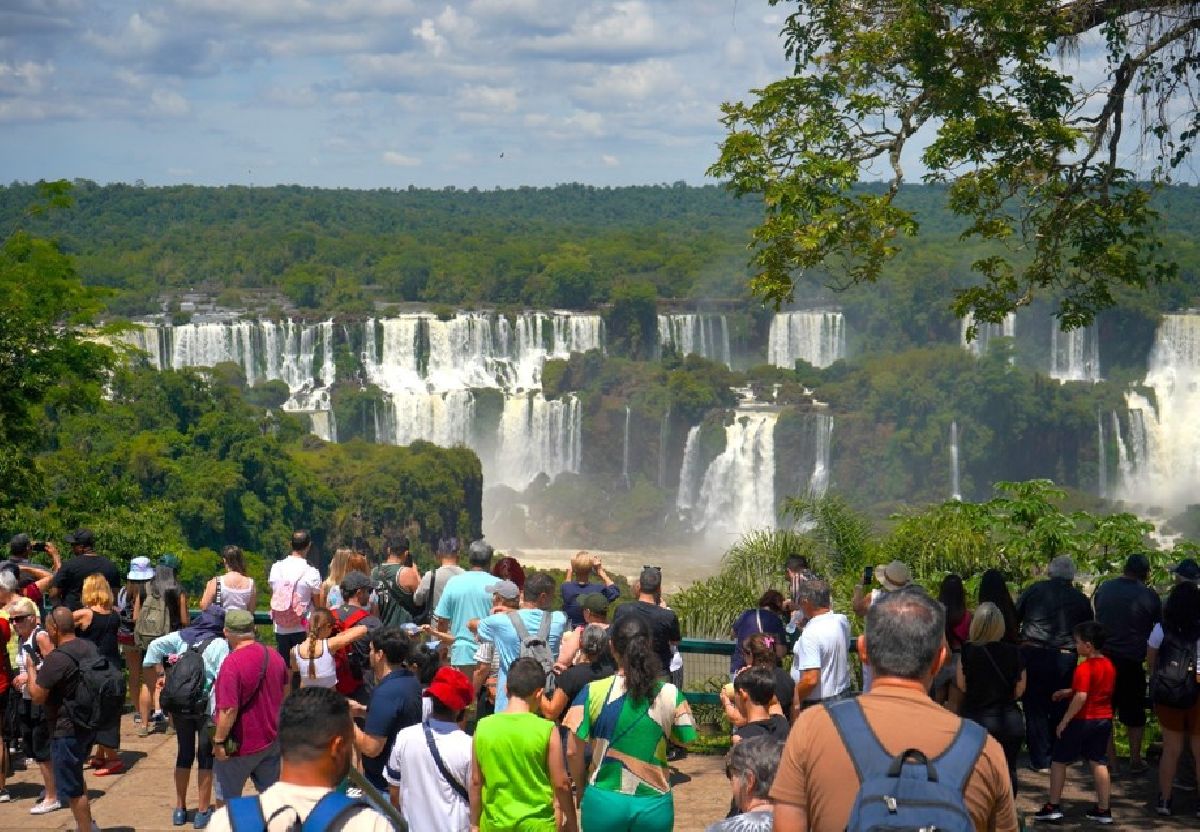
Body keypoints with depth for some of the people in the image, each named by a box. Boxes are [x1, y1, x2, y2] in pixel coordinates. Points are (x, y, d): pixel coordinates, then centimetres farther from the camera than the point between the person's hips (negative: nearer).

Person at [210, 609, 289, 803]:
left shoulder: (232, 663, -24)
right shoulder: (274, 655, 0)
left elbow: (229, 709, -26)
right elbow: (285, 692, 15)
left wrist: (219, 741, -16)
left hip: (242, 745, -6)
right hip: (272, 741, 7)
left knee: (228, 799, 10)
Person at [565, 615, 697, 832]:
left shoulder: (593, 692, -10)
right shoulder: (670, 694, -7)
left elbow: (573, 751, -8)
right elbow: (686, 739, 6)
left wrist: (581, 787, 8)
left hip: (604, 800, -1)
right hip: (653, 804, 1)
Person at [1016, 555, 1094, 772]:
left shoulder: (1034, 590, 3)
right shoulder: (1080, 599, 6)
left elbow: (1013, 618, 6)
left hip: (1032, 655, -1)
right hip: (1065, 657, 1)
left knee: (1035, 708, 5)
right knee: (1060, 709, 12)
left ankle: (1041, 760, 6)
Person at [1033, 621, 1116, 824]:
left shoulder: (1084, 668, -19)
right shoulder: (1109, 665, 7)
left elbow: (1081, 697, -26)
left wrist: (1064, 721, -20)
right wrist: (1068, 692, 19)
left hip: (1082, 721, -7)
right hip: (1105, 719, 7)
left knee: (1059, 761, 4)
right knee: (1099, 763, 11)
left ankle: (1053, 806, 6)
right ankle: (1103, 809, 10)